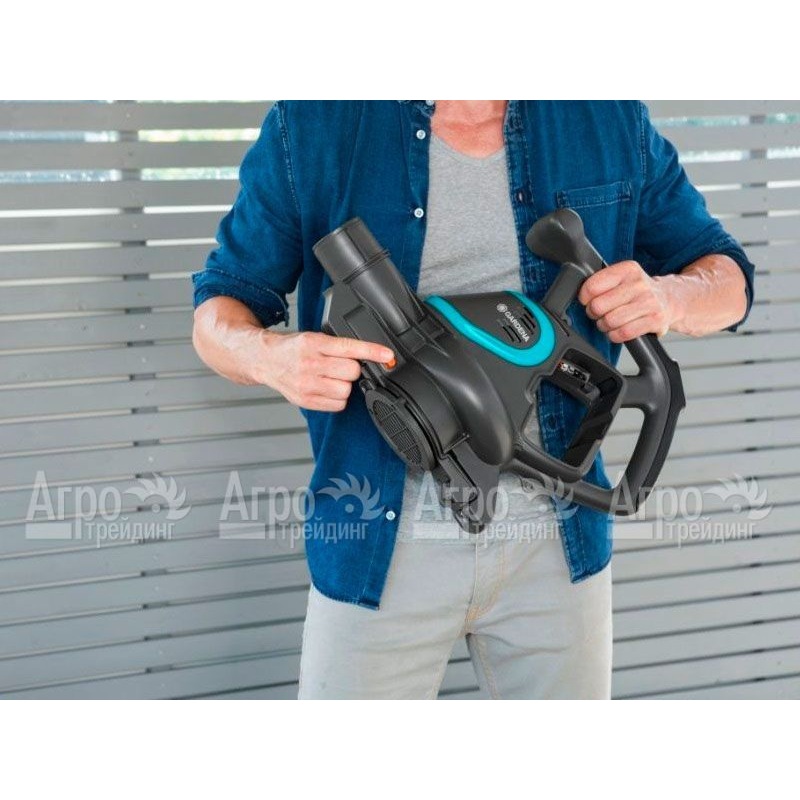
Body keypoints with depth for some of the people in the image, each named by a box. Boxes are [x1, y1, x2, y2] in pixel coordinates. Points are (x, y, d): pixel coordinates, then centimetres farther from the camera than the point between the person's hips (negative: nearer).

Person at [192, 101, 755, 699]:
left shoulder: (614, 121, 0)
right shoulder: (310, 126, -7)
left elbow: (728, 276, 8)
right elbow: (218, 309, -1)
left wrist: (670, 296, -16)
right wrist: (269, 355, -25)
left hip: (559, 535, 2)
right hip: (381, 541, -2)